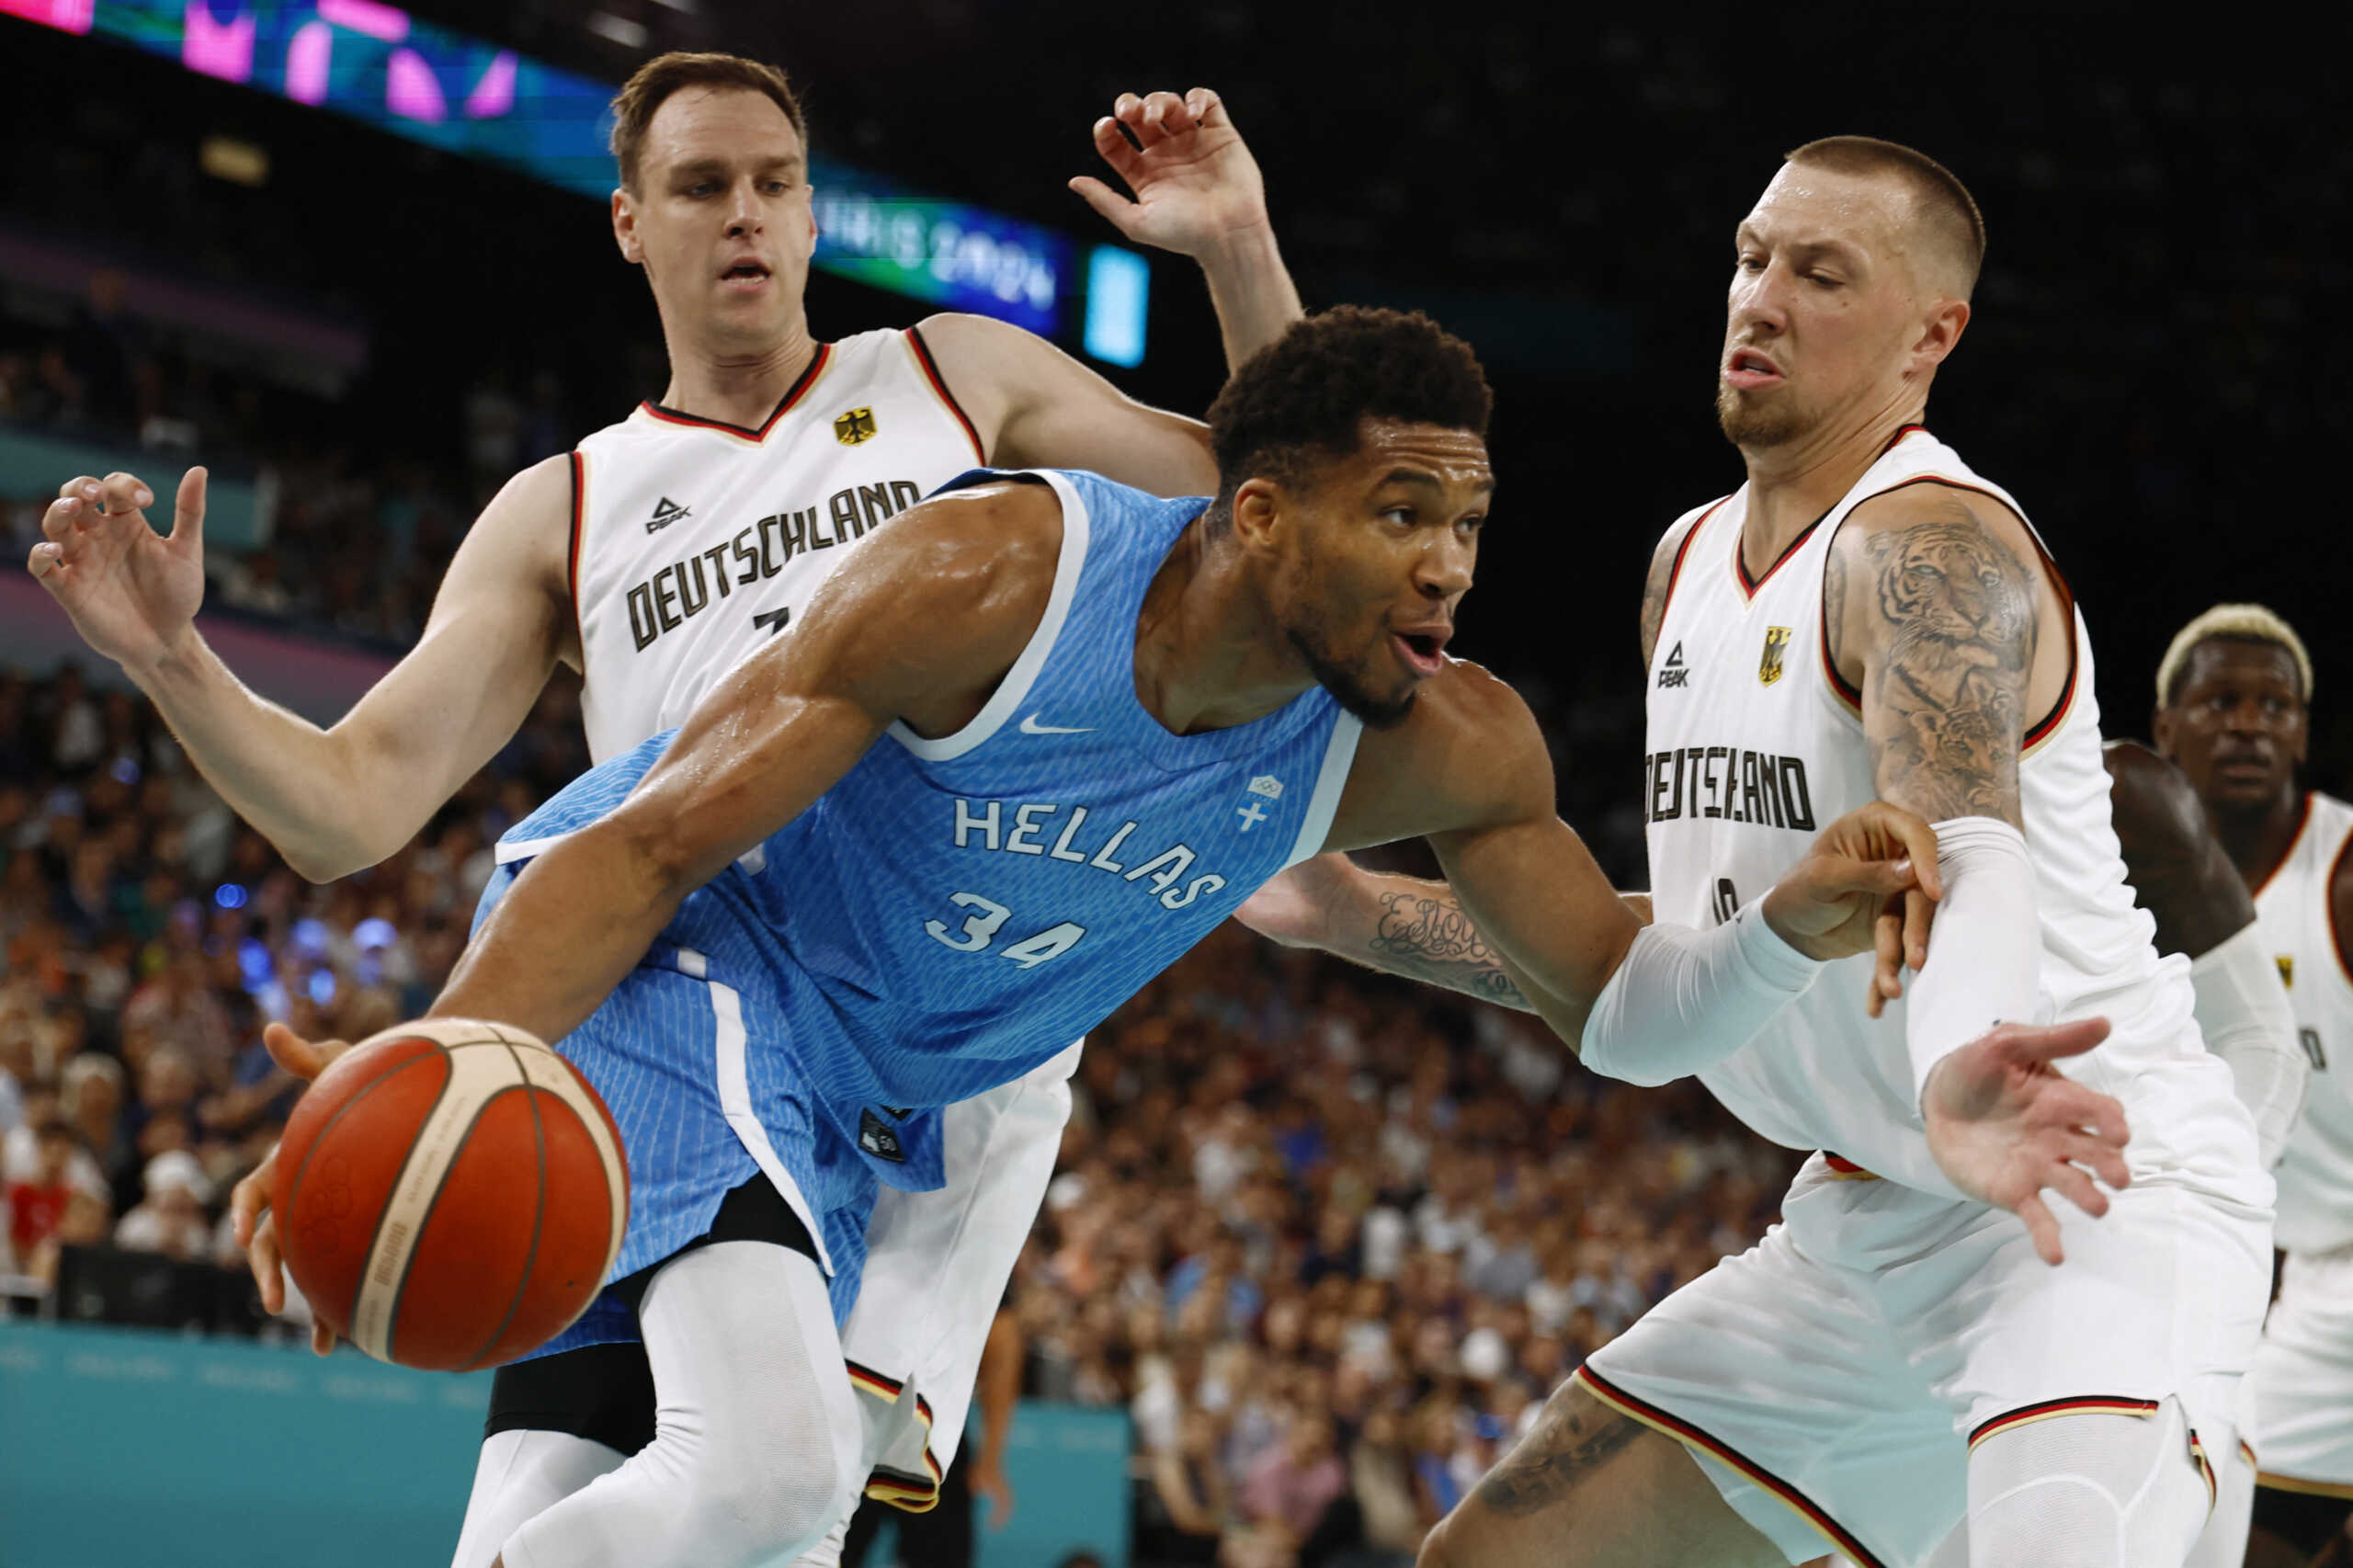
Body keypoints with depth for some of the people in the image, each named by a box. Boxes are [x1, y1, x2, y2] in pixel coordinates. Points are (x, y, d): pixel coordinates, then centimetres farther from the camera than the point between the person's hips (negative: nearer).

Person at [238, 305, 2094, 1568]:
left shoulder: (1446, 751, -10)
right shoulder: (997, 579, -26)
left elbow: (1612, 1003, 1)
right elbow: (647, 846, -24)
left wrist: (1792, 929, -22)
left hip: (853, 1112, 7)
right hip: (673, 960, -7)